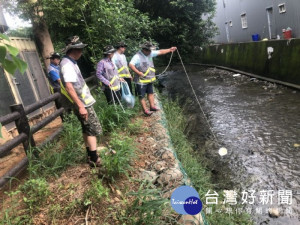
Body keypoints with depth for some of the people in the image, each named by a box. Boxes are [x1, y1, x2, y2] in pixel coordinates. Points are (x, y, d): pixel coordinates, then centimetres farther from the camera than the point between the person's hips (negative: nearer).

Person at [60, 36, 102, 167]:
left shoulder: (71, 63, 14)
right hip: (82, 104, -10)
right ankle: (94, 159, 3)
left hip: (84, 102, 10)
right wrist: (80, 106, -29)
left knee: (87, 130, 15)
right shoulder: (67, 64, -18)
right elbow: (69, 87, -27)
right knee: (94, 130, -4)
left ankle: (90, 156, 26)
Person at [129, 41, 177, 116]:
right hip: (141, 81, -8)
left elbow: (160, 52, 11)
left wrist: (170, 50, 12)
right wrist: (138, 72, -33)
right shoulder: (137, 56, -20)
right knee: (141, 96, 2)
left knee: (150, 93, 17)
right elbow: (131, 65, -33)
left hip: (149, 79, 8)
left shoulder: (150, 53, 3)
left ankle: (152, 106, 31)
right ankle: (145, 110, 10)